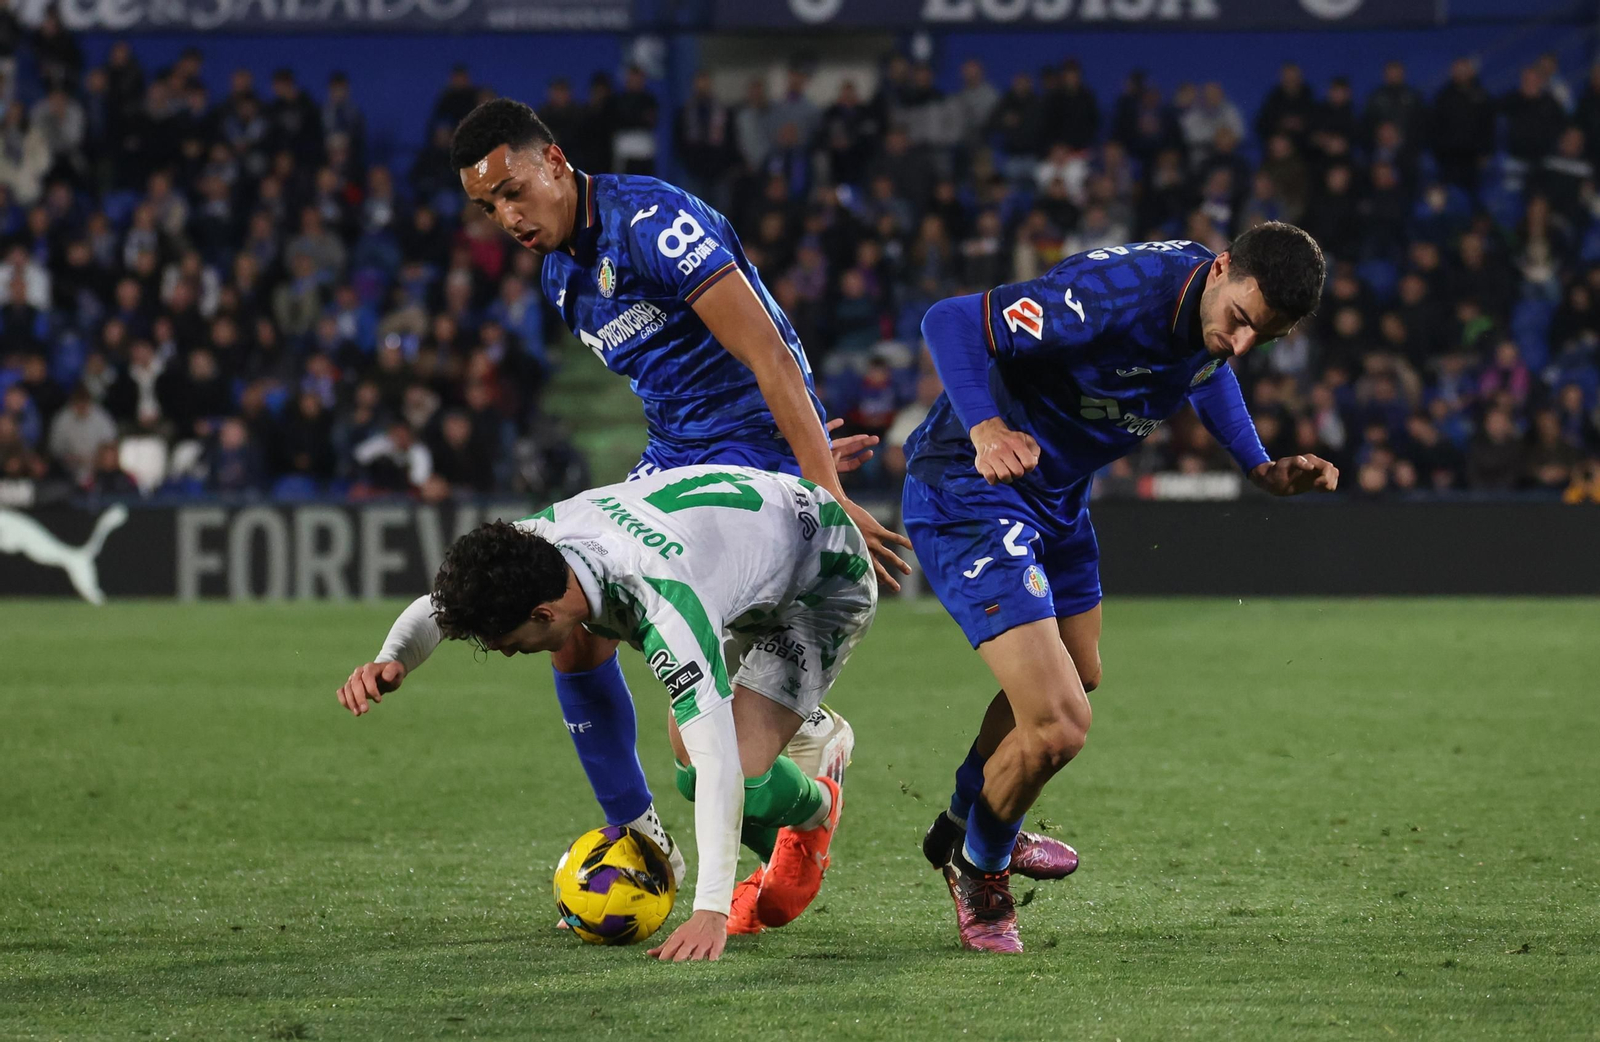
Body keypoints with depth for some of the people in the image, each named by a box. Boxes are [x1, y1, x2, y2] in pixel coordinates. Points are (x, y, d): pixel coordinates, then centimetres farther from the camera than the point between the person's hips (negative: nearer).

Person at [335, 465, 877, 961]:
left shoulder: (666, 604, -45)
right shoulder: (539, 537, -23)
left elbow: (719, 762, -49)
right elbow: (435, 608, -5)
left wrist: (711, 912, -54)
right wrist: (391, 661, -29)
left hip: (827, 582, -8)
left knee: (743, 773, -19)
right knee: (690, 772, 1)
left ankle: (815, 813, 16)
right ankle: (789, 860, 29)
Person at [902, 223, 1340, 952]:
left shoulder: (1216, 311, -7)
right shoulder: (1116, 294, -33)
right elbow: (950, 322, -32)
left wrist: (1260, 469, 5)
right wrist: (984, 428, -48)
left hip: (1057, 499, 9)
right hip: (968, 495, -9)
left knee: (1076, 677, 30)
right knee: (1057, 725, -16)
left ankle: (967, 825, 57)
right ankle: (980, 869, 16)